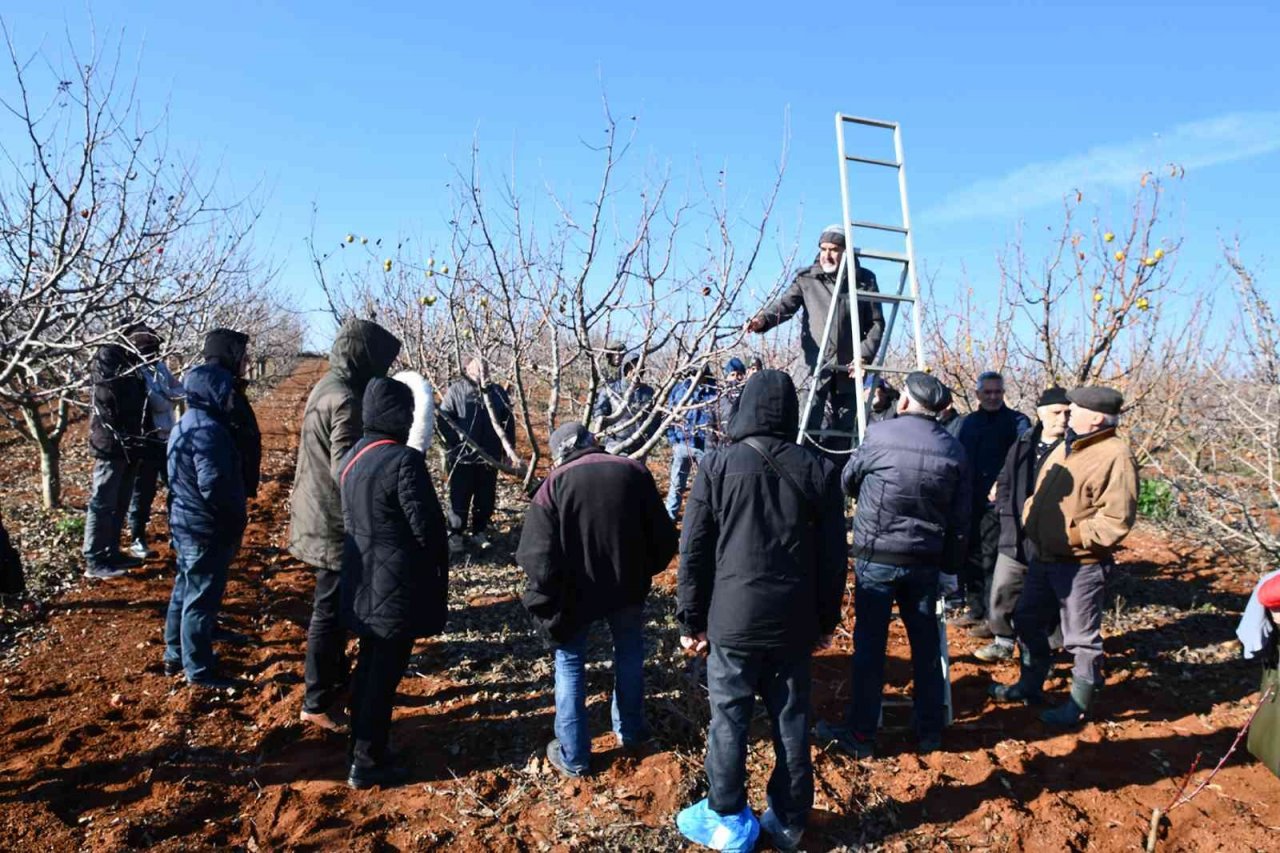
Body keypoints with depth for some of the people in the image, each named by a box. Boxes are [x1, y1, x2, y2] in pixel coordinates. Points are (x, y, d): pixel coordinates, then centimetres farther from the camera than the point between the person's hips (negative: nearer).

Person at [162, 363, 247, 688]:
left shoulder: (185, 425, 11)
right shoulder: (208, 430, -22)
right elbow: (215, 486, -28)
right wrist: (237, 519, -12)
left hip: (185, 524, 10)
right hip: (207, 530, -10)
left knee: (184, 592, 21)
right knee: (202, 599, 1)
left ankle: (176, 655, 35)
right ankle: (199, 669, 12)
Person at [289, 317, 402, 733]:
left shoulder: (327, 386, 9)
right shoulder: (345, 401, -23)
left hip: (320, 516, 10)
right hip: (337, 524, -10)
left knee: (334, 608, 21)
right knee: (331, 612, 2)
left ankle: (335, 683, 36)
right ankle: (318, 703, 14)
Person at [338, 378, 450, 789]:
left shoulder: (351, 457, 5)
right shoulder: (404, 461, -22)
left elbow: (348, 518, 12)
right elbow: (427, 525, -19)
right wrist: (439, 572, -4)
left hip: (363, 580, 8)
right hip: (399, 584, -8)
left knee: (369, 661, 21)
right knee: (386, 670, 4)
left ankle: (360, 741, 36)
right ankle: (369, 762, 15)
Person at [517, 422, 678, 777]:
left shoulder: (555, 483, -9)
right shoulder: (634, 471, -1)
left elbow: (538, 555, -14)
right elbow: (664, 536, 2)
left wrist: (543, 604, -3)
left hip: (575, 592, -2)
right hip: (628, 587, 3)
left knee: (570, 663, 14)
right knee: (629, 654, 24)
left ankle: (573, 755, 19)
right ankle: (629, 730, 40)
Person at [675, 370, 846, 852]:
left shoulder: (718, 466, -6)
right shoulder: (819, 471, -1)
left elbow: (693, 551, -4)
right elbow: (834, 556, 5)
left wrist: (691, 620, 5)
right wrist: (827, 621, 15)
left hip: (732, 619, -2)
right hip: (794, 622, 3)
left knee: (729, 720, 9)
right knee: (791, 720, 13)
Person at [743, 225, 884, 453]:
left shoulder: (864, 280, 8)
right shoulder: (807, 279, 6)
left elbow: (876, 323, 8)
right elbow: (785, 304, -8)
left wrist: (865, 355, -6)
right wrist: (763, 319, -29)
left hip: (849, 369, 2)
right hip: (817, 365, -2)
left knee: (845, 430, 9)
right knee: (818, 430, -10)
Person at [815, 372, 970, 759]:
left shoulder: (880, 435, -10)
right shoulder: (954, 449, 1)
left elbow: (847, 481, 5)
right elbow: (960, 520, 4)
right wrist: (950, 565, 12)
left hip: (877, 557, -4)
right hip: (926, 561, 4)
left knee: (869, 645, 3)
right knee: (926, 645, 14)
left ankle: (860, 734, 12)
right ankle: (930, 731, 26)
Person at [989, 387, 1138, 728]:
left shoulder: (1115, 456, -18)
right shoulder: (1066, 447, 11)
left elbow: (1116, 519, -22)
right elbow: (1042, 494, 21)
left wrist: (1072, 536, -22)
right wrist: (1029, 519, 6)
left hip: (1080, 565, -9)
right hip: (1043, 557, 9)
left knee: (1082, 638, 6)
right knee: (1028, 621, 20)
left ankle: (1080, 705, 22)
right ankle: (1030, 685, 37)